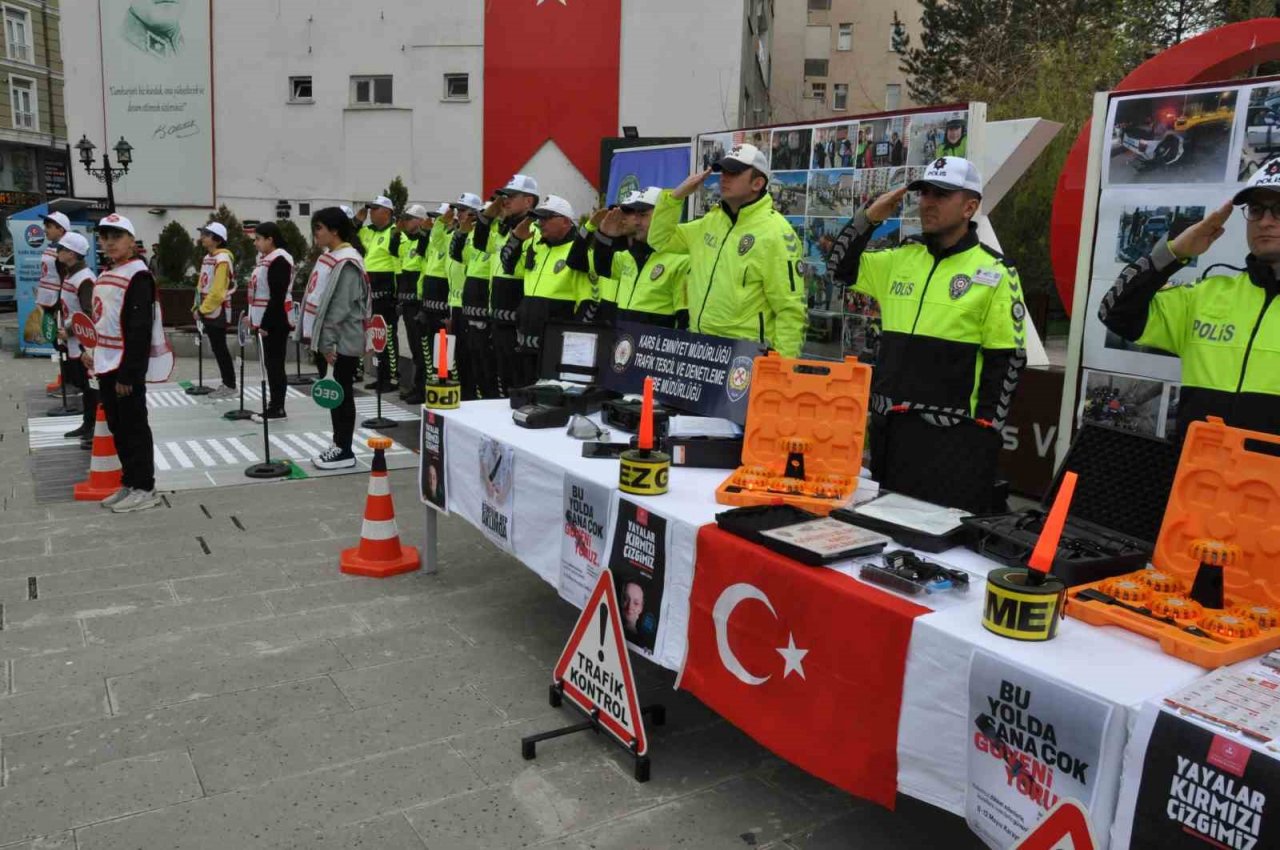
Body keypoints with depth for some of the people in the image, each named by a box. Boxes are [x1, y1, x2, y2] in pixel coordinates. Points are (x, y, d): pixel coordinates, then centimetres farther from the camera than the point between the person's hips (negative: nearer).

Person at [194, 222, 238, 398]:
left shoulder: (222, 259, -16)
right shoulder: (208, 257, 14)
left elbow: (218, 291, -21)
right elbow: (202, 286, 18)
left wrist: (203, 310, -16)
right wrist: (198, 308, 10)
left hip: (216, 312, -9)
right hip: (208, 312, 9)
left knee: (220, 349, -4)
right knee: (217, 349, 11)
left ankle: (230, 385, 4)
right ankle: (226, 383, 18)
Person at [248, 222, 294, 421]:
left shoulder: (279, 260, -17)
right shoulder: (266, 259, 15)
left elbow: (277, 297, -21)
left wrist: (266, 323, -21)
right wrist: (254, 317, 19)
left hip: (275, 322, -10)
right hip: (267, 320, 10)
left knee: (275, 364, -6)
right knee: (271, 364, 13)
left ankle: (278, 409, -1)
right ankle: (274, 404, 19)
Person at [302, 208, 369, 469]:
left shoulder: (347, 262, -16)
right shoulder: (328, 257, 13)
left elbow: (340, 306, -20)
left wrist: (328, 340, -20)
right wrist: (319, 337, 12)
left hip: (344, 340, -9)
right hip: (330, 338, 9)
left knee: (342, 393, -2)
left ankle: (345, 452, 5)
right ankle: (338, 444, 22)